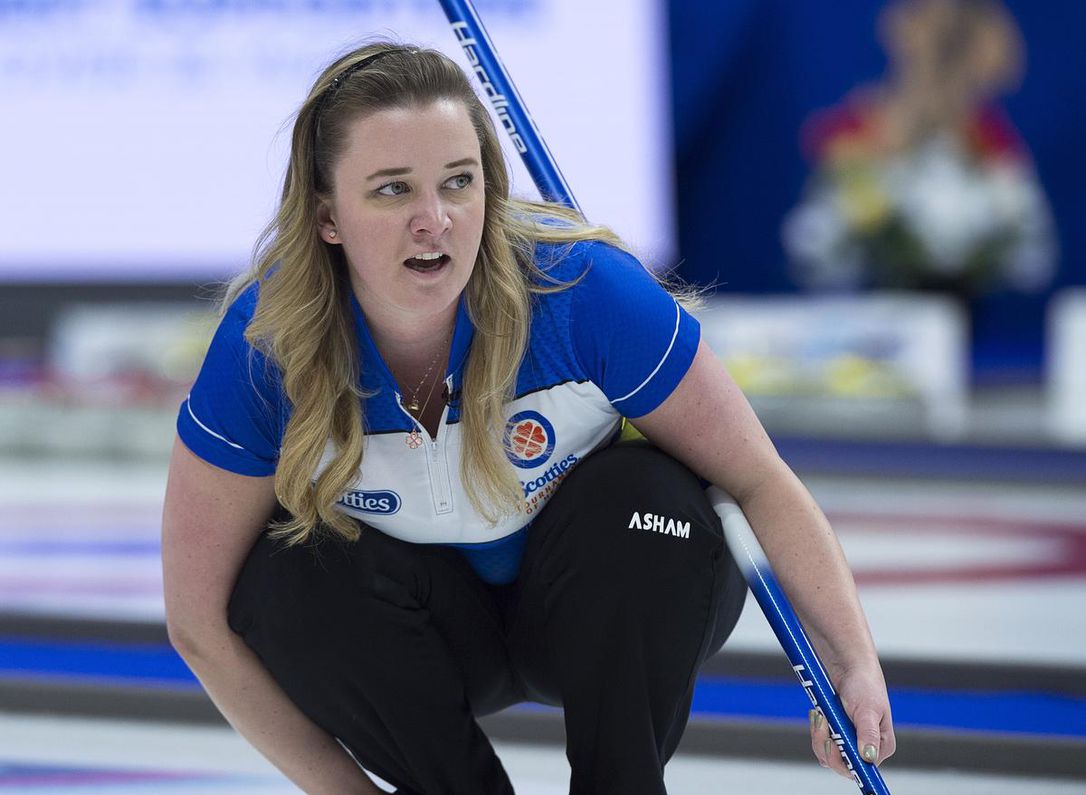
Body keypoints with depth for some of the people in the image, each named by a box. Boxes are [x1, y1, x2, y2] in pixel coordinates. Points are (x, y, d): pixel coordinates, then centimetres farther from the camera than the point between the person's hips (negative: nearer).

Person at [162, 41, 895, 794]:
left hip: (595, 615, 0)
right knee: (287, 573, -29)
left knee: (641, 493, -31)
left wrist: (856, 667, -27)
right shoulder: (264, 349, -25)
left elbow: (759, 479, -19)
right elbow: (202, 624, -18)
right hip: (428, 642, 1)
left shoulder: (586, 290, -28)